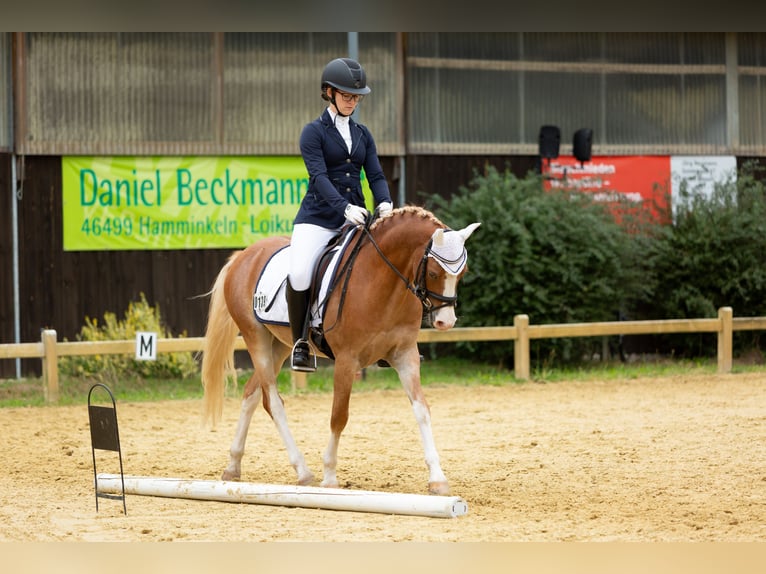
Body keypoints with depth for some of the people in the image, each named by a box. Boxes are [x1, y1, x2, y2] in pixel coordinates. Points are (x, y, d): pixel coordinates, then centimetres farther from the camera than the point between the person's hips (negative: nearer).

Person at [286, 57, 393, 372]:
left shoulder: (362, 134, 14)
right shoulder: (314, 131, -1)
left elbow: (375, 175, 6)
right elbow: (318, 175, -14)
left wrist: (384, 204, -16)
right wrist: (345, 207, -29)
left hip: (355, 215, 5)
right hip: (318, 216, -5)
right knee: (299, 274, -28)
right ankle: (300, 342, -10)